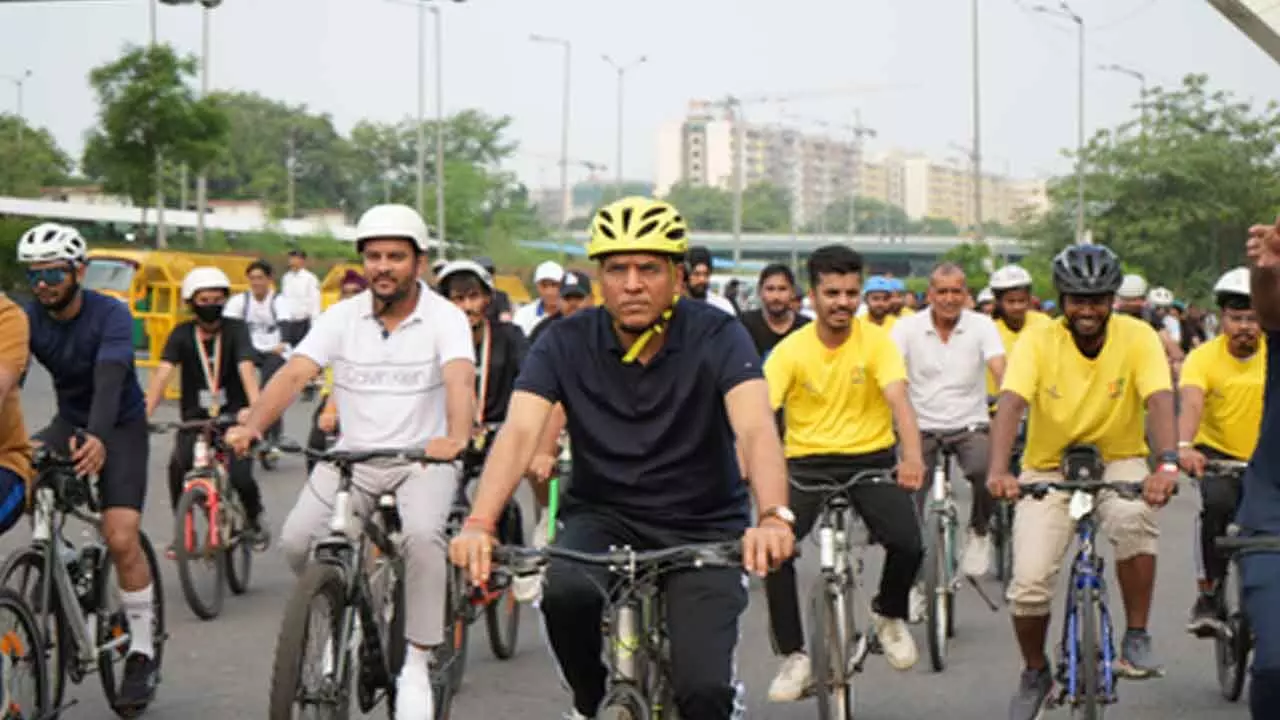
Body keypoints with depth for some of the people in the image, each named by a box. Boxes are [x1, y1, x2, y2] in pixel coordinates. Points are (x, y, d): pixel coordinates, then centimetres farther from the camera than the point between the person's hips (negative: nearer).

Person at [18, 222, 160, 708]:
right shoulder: (27, 319, -11)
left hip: (121, 429, -4)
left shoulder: (111, 316, -23)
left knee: (121, 538, -19)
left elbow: (110, 379, -38)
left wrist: (98, 438, -56)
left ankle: (143, 655, -5)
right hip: (69, 424, 4)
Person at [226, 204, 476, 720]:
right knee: (297, 539, -19)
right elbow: (294, 373, -10)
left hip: (422, 458, -3)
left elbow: (460, 379, -24)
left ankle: (416, 665, -16)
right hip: (351, 456, 3)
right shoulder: (343, 317, 1)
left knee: (422, 536, -31)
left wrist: (456, 437, -45)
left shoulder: (445, 318, -7)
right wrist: (252, 426, -28)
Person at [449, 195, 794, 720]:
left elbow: (756, 429, -28)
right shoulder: (567, 343, -9)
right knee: (566, 593, -32)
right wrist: (479, 524, -39)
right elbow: (519, 431, -21)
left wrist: (774, 518, -48)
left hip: (703, 526, -1)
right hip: (602, 515, 2)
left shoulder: (717, 336, -13)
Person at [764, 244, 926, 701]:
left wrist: (913, 458, -41)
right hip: (807, 461, 0)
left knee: (908, 544, -21)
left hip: (870, 457, 0)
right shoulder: (791, 350, -7)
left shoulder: (876, 341, -7)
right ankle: (793, 655, -5)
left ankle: (889, 615, 15)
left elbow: (898, 400, -22)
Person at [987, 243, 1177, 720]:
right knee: (1029, 585, -13)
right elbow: (1011, 403, -28)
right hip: (1048, 470, 0)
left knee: (1134, 518, -36)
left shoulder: (1137, 338, -14)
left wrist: (1167, 464, -45)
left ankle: (1137, 639, -18)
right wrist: (999, 470, -46)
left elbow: (1159, 400, -27)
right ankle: (1035, 674, 16)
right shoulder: (1038, 342, -15)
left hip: (1118, 463, 0)